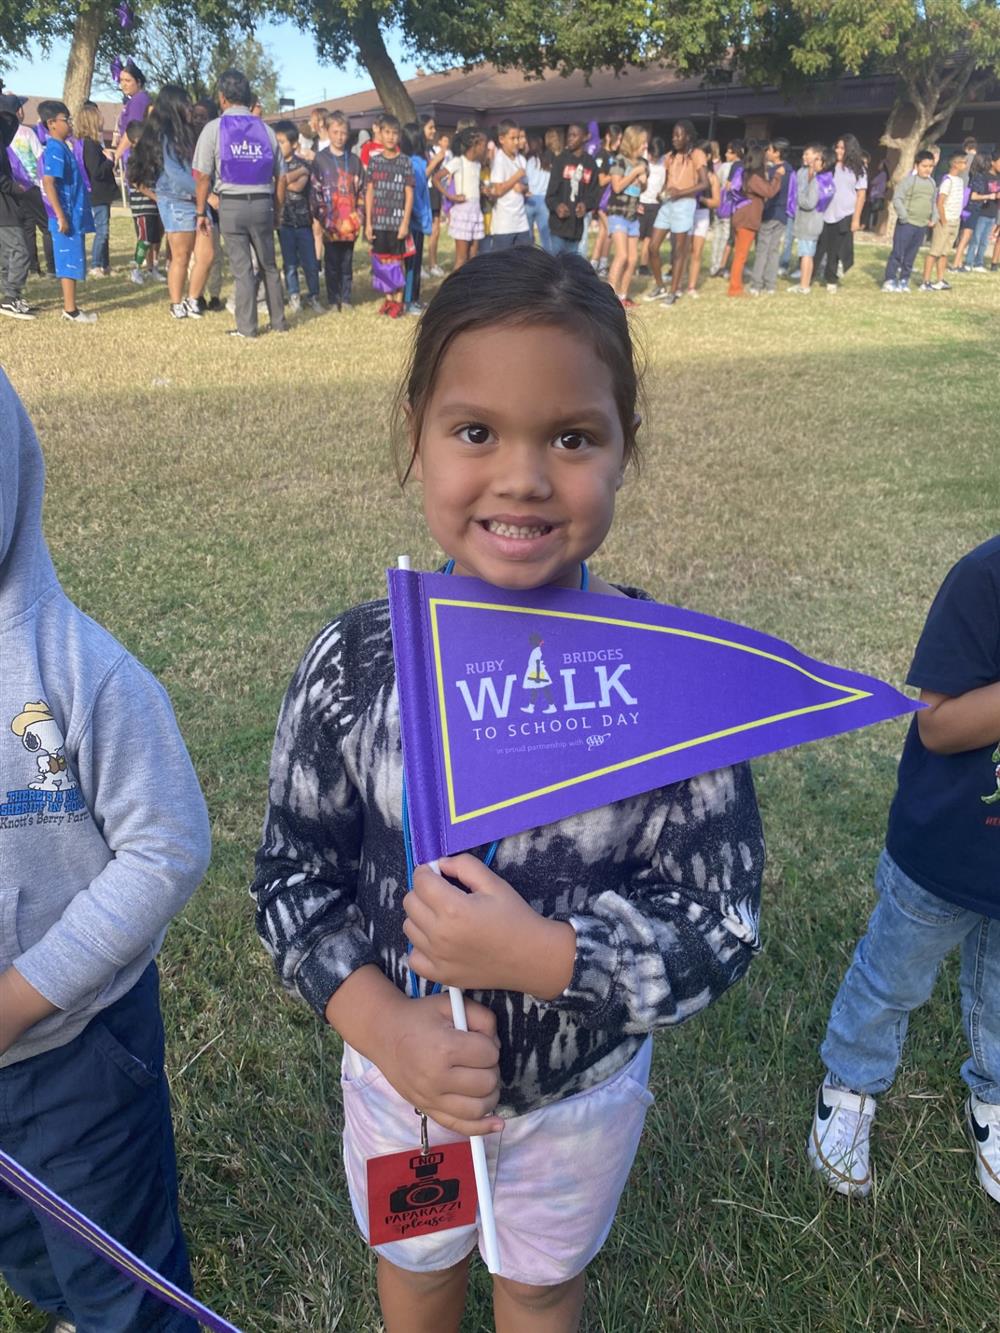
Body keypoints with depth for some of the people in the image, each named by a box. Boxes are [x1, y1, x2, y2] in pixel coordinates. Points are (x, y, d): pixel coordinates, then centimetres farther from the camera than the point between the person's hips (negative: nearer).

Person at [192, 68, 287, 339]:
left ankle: (246, 327, 5)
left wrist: (201, 212, 3)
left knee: (242, 267, 2)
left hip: (231, 205, -2)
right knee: (269, 265, 14)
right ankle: (278, 321, 19)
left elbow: (203, 176, -5)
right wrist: (276, 212, 15)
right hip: (262, 204, 2)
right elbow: (280, 178, 7)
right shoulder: (266, 129, 6)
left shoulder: (214, 128, -2)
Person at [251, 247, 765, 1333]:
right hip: (400, 1070, 1)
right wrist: (383, 1025, -24)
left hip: (585, 1086, 0)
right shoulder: (353, 668, -21)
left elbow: (718, 924, -19)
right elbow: (293, 877, -10)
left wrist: (538, 955, -32)